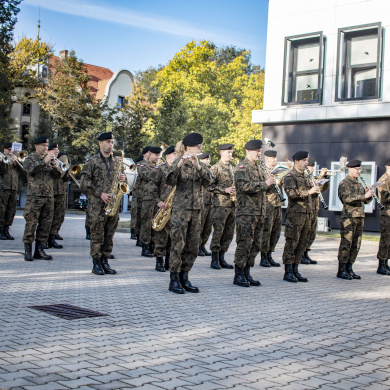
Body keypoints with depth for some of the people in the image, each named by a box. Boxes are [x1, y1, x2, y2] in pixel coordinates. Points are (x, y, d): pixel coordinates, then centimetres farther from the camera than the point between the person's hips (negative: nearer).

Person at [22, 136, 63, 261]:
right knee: (31, 224, -4)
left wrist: (55, 166, -12)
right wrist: (44, 162, -20)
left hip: (49, 196, 5)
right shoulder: (30, 158, 5)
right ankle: (28, 251, 3)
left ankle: (40, 250, 12)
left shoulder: (50, 159, 17)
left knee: (46, 224, 4)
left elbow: (59, 175, 8)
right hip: (34, 196, -4)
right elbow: (30, 169, -16)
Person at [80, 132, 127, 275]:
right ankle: (96, 264, 5)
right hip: (98, 203, -5)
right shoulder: (92, 161, 0)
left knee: (109, 235, 7)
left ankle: (105, 262, 15)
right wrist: (100, 194, -13)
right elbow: (84, 182, -5)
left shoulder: (116, 161, 15)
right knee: (97, 235, -3)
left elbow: (121, 177, 25)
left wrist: (122, 179, -1)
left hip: (113, 203, 5)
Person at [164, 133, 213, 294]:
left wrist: (198, 166, -21)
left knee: (192, 247, 7)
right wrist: (179, 165, -34)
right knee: (178, 245, -4)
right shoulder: (178, 163, -4)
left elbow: (208, 180, -6)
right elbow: (169, 181, -20)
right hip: (180, 209, -6)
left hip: (196, 210, 6)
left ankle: (184, 278, 17)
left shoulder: (201, 165, 12)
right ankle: (174, 280, 3)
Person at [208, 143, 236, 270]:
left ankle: (221, 259, 16)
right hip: (221, 204, -7)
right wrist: (225, 190, -16)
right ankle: (214, 260, 2)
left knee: (229, 233, 7)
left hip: (232, 204, 7)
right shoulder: (215, 168, -3)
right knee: (218, 232, -5)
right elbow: (210, 186, -10)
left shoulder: (232, 168, 18)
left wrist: (235, 190, 8)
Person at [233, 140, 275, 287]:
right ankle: (238, 275, 2)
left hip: (259, 213, 9)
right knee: (244, 243, -6)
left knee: (256, 245, 10)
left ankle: (247, 273, 18)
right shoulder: (242, 167, -7)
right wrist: (264, 184, -17)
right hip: (246, 213, -9)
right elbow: (245, 186, -22)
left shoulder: (258, 168, 20)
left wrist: (270, 181, 8)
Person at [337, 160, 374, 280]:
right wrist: (364, 196, -25)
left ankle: (349, 268, 16)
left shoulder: (359, 183, 19)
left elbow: (366, 201, 19)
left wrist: (369, 194, -2)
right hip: (349, 217, -8)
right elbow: (347, 198, -22)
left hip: (360, 217, 8)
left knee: (356, 245, 8)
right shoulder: (344, 183, -6)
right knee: (346, 244, -6)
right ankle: (341, 270, -1)